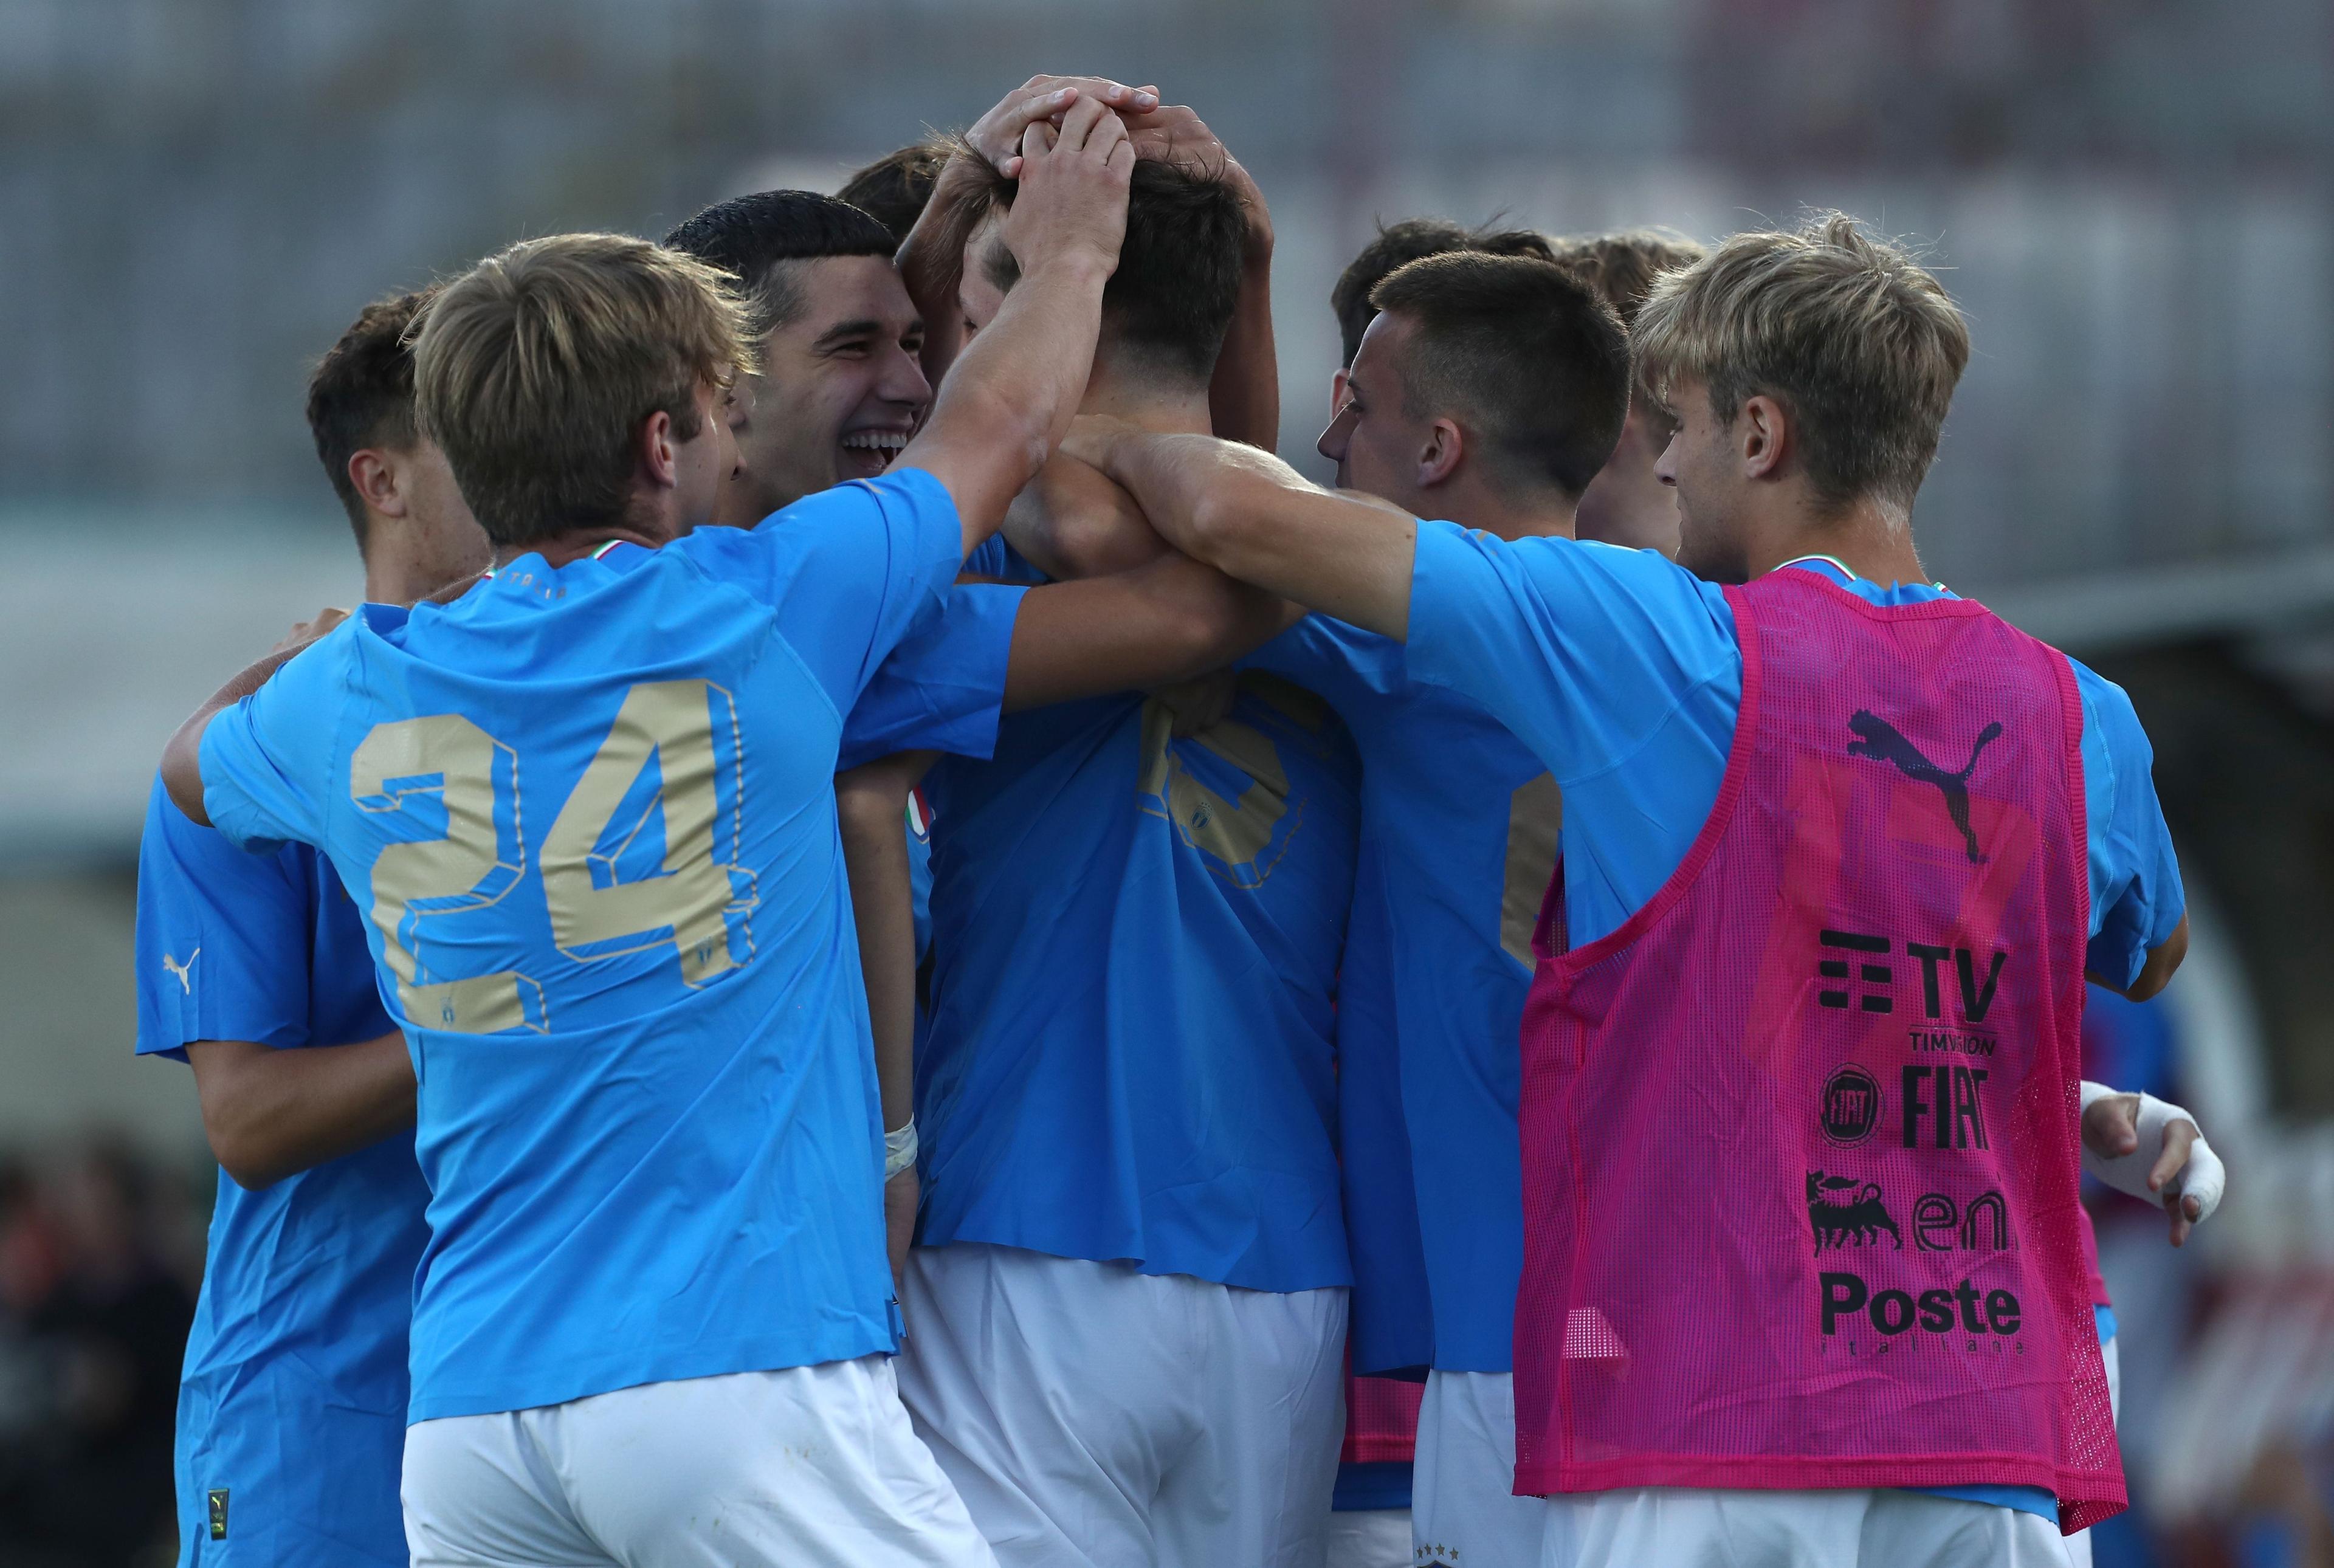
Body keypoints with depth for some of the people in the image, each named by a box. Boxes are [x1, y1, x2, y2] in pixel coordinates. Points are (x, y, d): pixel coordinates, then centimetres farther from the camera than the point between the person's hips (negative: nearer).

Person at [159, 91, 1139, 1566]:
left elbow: (195, 762, 36)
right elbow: (1000, 434, 19)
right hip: (743, 1379, -5)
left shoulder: (354, 695, 10)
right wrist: (1070, 248, 37)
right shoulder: (755, 619, 0)